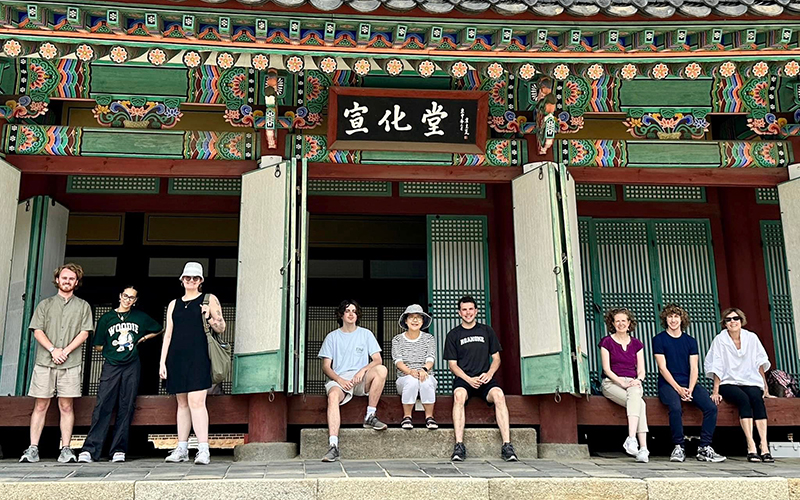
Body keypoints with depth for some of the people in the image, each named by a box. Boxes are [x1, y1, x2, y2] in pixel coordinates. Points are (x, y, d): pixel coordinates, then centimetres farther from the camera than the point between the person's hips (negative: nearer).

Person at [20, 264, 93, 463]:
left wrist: (65, 351, -10)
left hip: (70, 364, -1)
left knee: (66, 406, -1)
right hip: (44, 362, 1)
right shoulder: (45, 304, 14)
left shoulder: (83, 306, 12)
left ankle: (65, 449, 0)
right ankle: (33, 449, 4)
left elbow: (84, 333, 3)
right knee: (41, 405, 0)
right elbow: (37, 331, 5)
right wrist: (53, 350, -11)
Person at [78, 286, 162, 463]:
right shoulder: (107, 318, 7)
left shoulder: (140, 317, 10)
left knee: (126, 408, 0)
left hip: (132, 367, 1)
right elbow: (98, 346, 10)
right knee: (103, 407, -9)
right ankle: (90, 449, -10)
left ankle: (119, 450, 4)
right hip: (111, 366, -1)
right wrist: (113, 347, 2)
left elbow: (158, 329, 24)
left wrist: (142, 339, 14)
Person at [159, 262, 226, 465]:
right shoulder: (174, 304, 18)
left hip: (198, 357, -4)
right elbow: (168, 334, 16)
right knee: (182, 403, 8)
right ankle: (182, 449, 14)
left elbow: (221, 328, 6)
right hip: (177, 357, 4)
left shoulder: (209, 299, 7)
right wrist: (162, 362, 9)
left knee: (196, 402, -13)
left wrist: (210, 317, -15)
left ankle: (203, 450, -14)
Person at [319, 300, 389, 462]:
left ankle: (370, 416, -21)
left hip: (361, 379, 1)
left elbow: (378, 360, 6)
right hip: (339, 379, -1)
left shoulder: (365, 334, 16)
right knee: (333, 395, -36)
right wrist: (339, 379, -12)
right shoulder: (332, 337, 14)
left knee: (382, 370, -30)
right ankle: (333, 446, -45)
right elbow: (326, 366, 8)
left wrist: (363, 370, -14)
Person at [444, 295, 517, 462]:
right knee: (459, 395, -35)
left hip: (485, 378, 1)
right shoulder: (453, 335, 11)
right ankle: (459, 446, -38)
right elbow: (452, 364, 6)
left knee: (499, 395, -31)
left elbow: (496, 358, 16)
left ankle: (507, 445, -33)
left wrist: (489, 373, -6)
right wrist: (469, 379, -11)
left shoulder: (487, 331, 16)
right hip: (463, 379, -1)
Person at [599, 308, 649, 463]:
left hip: (633, 383, 2)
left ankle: (631, 439, -46)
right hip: (611, 383, -2)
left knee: (634, 394, -36)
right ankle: (643, 448, -37)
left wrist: (638, 380, -12)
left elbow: (641, 369, 10)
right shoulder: (607, 342, 5)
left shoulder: (636, 344, 16)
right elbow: (607, 369, -3)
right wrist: (622, 382, -16)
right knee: (639, 403, -31)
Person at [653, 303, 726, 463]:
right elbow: (663, 368, -4)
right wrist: (678, 388, -15)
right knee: (676, 408, -33)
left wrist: (690, 389, -11)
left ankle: (704, 448, -15)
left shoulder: (690, 341, 14)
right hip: (668, 384, -4)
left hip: (689, 384, 4)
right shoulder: (659, 339, 3)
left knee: (711, 407, -21)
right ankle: (679, 448, -20)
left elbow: (694, 368, 6)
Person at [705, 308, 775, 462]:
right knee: (744, 399, -32)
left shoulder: (751, 338, 6)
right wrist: (716, 391, -10)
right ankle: (751, 447, -37)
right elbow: (717, 367, -4)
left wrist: (765, 387, 5)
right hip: (729, 384, -2)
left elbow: (760, 364, 9)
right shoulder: (720, 340, -1)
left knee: (756, 398, -30)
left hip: (750, 382, 2)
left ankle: (764, 446, -36)